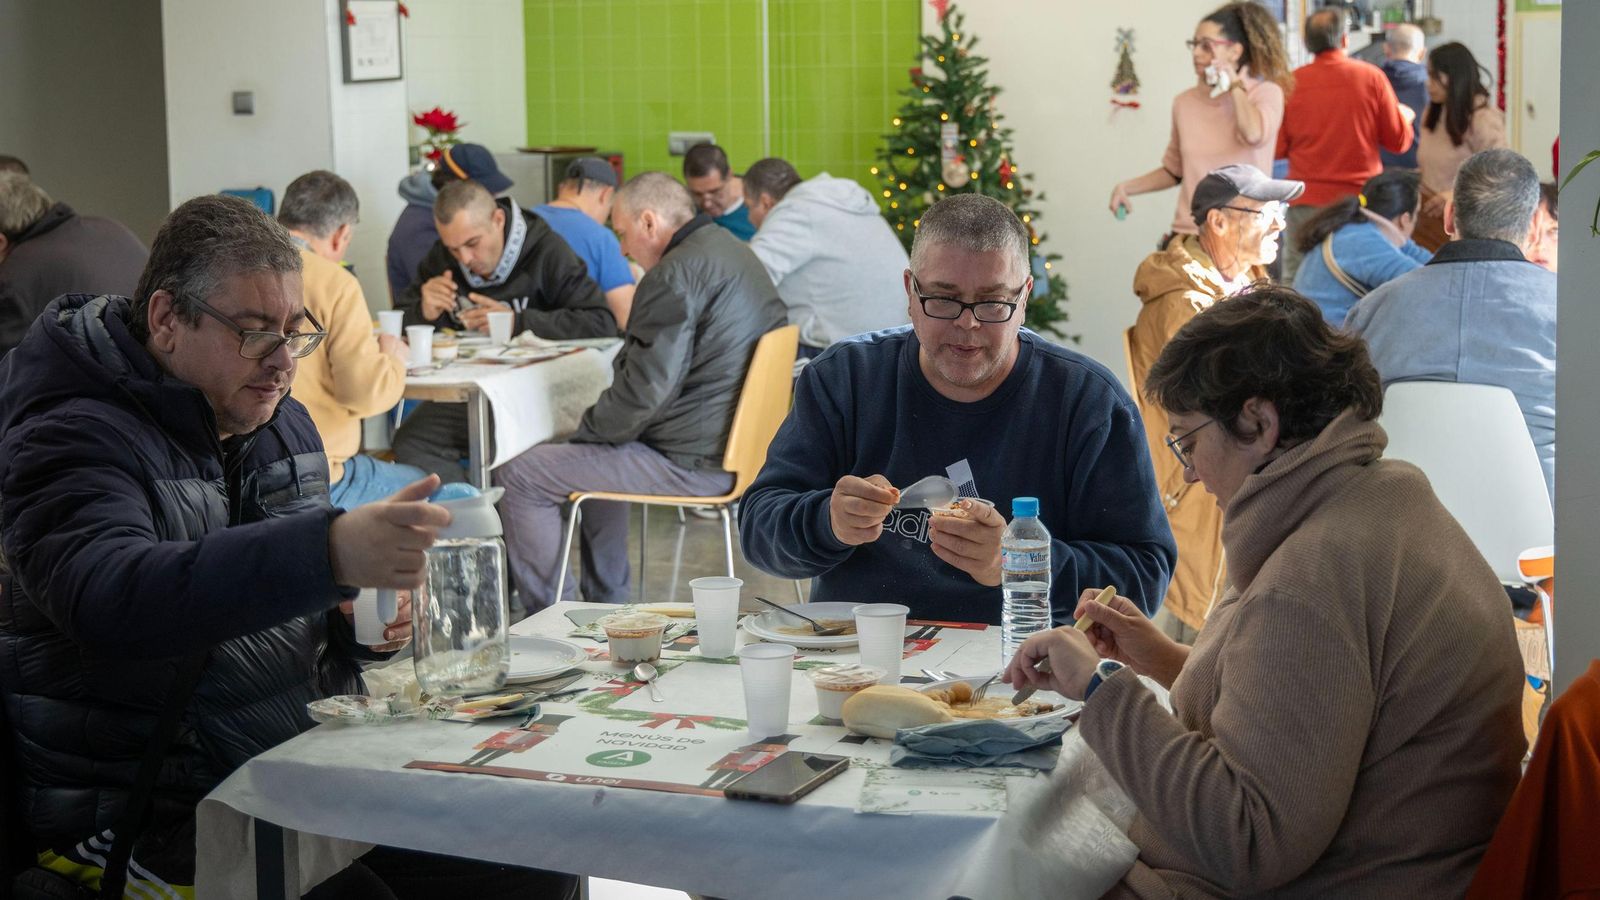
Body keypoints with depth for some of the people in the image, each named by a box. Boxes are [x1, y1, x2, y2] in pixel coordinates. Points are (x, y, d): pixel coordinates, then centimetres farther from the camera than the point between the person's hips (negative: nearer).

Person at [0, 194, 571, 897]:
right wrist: (329, 551, -45)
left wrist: (358, 625, 3)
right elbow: (111, 599, -33)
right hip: (145, 814, -7)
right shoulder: (72, 439, -13)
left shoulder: (284, 425, 13)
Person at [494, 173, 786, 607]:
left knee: (519, 475, -6)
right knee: (600, 452, 35)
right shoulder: (731, 251, 15)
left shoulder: (675, 275, -18)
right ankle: (606, 604, 37)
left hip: (695, 464, -11)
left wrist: (585, 432, -5)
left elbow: (644, 390, -22)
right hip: (734, 444, 11)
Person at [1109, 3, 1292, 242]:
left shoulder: (1265, 93, -2)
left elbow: (1254, 134, -24)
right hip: (1189, 236, 3)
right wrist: (1127, 187, 7)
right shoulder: (1185, 102, 8)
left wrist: (1234, 83, -11)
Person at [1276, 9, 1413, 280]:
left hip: (1306, 202, 1)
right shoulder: (1371, 76, -3)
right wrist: (1405, 116, 24)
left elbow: (1277, 148, 4)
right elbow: (1399, 141, 2)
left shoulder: (1292, 82, -1)